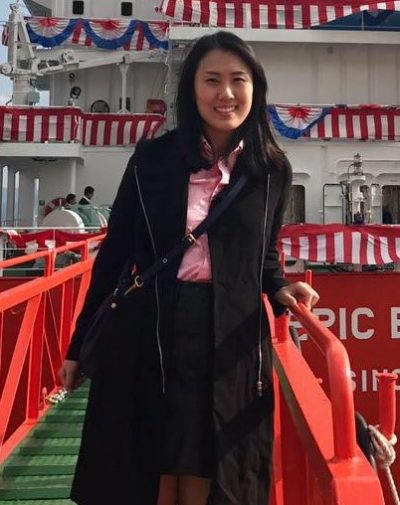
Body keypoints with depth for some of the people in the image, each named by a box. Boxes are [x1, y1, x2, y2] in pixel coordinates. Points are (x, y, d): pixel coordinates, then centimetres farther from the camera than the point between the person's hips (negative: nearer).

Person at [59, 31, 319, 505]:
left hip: (231, 342, 1)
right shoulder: (152, 159, -2)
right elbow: (115, 253, 3)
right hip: (146, 335, 0)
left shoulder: (272, 169, 3)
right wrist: (81, 345, 6)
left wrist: (280, 288, -6)